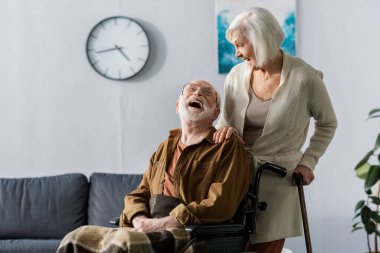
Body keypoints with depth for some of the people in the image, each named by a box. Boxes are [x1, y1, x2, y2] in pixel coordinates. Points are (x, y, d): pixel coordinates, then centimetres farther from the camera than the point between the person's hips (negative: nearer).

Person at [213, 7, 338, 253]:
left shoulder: (304, 78, -8)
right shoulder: (236, 75, 3)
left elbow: (328, 123, 8)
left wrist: (308, 162, -2)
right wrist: (225, 129, -8)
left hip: (276, 181, -3)